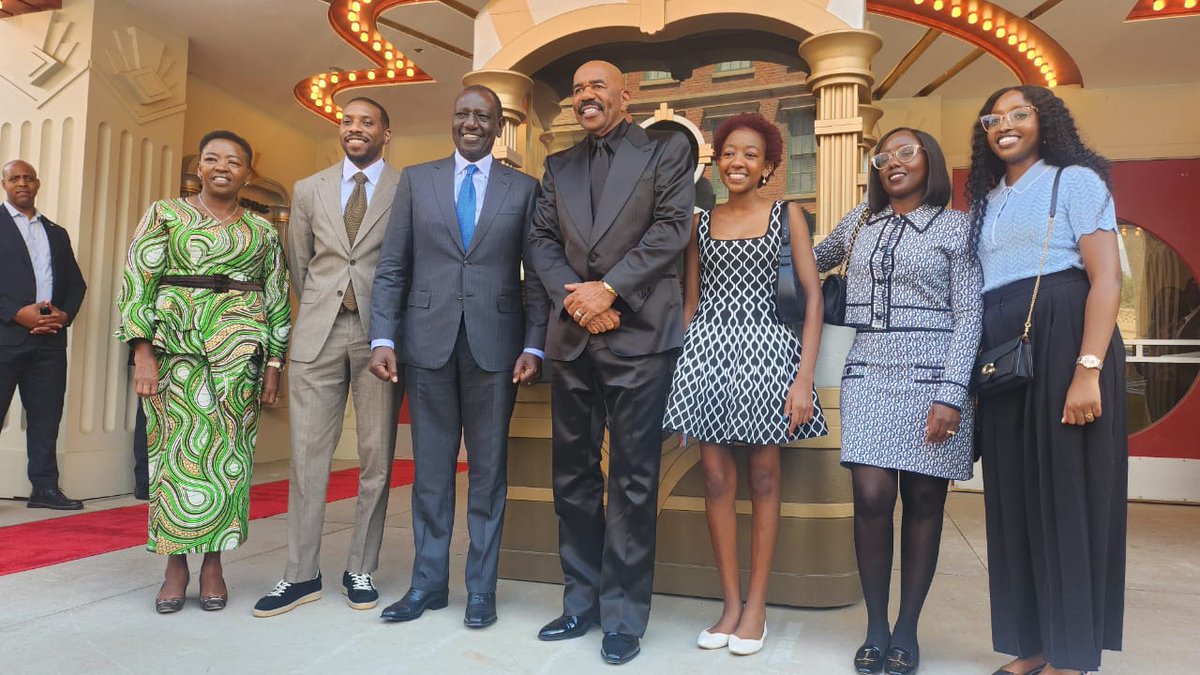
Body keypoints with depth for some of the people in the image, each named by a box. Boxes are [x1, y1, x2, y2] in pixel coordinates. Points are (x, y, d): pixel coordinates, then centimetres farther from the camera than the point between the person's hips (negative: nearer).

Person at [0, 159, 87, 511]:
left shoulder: (57, 234, 20)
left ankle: (45, 488, 11)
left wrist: (65, 315, -1)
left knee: (46, 416, 5)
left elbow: (76, 283, 17)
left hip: (50, 337, 4)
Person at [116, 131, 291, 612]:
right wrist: (143, 353, -9)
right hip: (176, 342, -1)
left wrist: (274, 364, 3)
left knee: (228, 451, 1)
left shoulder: (263, 230, 12)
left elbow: (277, 301, 10)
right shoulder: (165, 214, 7)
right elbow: (137, 282, 1)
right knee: (175, 447, 0)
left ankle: (213, 563, 12)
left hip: (240, 347, 1)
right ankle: (175, 565, 12)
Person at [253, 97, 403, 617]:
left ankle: (360, 571, 16)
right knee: (307, 453, 3)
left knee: (376, 457, 3)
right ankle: (301, 574, 14)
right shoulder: (308, 190, 14)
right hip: (319, 331, 3)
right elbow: (298, 264, 19)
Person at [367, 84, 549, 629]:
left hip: (495, 344, -1)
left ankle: (481, 587, 19)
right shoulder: (416, 180, 10)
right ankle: (428, 582, 22)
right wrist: (383, 338, -3)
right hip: (428, 340, 1)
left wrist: (533, 346, -6)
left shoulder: (524, 189, 7)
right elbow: (392, 267, 6)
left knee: (488, 468, 7)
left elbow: (535, 276, 3)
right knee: (431, 467, 8)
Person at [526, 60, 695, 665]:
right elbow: (542, 241, 10)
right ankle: (582, 601, 23)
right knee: (573, 474, 10)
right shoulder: (558, 165, 19)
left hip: (639, 334, -4)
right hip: (571, 337, 5)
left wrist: (609, 288, -14)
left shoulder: (666, 150, 7)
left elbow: (672, 229, -6)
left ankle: (623, 615, 12)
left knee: (632, 479, -1)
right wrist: (573, 298, -8)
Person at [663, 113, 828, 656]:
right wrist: (685, 365, 7)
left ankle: (756, 606, 15)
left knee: (763, 479, 4)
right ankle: (730, 603, 15)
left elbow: (813, 298, -3)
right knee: (716, 480, 3)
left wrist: (804, 378, -12)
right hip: (707, 351, 3)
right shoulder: (702, 222, 11)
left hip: (763, 350, -2)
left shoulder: (787, 214, 3)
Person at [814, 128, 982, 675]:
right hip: (870, 372, 2)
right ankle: (875, 627, 9)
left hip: (932, 374, -2)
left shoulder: (955, 226, 5)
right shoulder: (859, 222, 15)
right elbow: (812, 261, 32)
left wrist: (951, 395, -11)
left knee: (923, 501, 3)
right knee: (871, 497, -7)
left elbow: (968, 315, -1)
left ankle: (907, 629, 16)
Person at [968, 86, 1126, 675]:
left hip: (1062, 339, -6)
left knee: (1068, 492, -2)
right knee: (1014, 495, 7)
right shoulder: (985, 202, 20)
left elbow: (1106, 278, -8)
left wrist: (1088, 370, -20)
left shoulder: (1075, 180, 3)